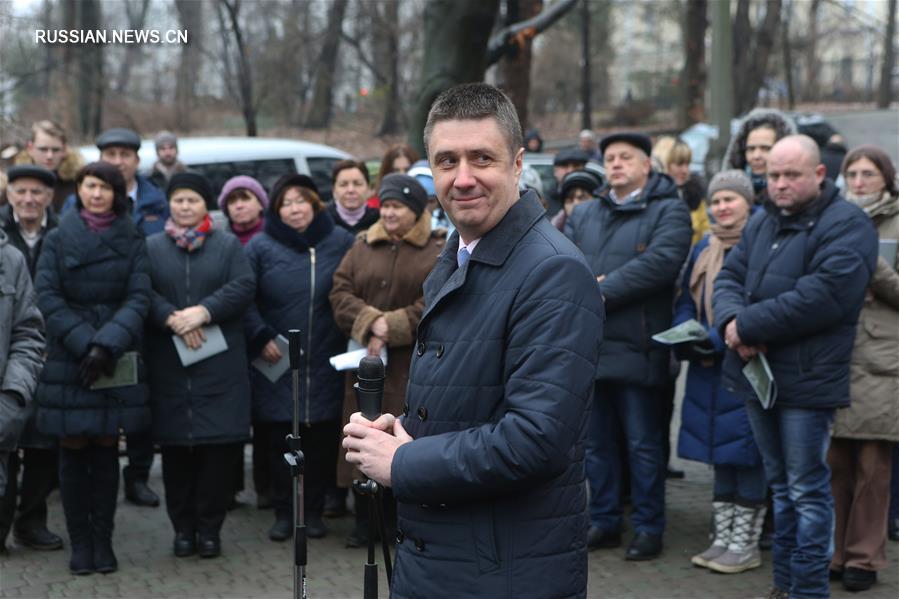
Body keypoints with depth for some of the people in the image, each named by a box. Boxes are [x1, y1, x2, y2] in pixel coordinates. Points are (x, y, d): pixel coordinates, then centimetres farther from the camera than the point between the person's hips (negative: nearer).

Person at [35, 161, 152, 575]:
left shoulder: (132, 240, 6)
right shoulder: (58, 239, 5)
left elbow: (139, 298, -3)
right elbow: (48, 297, -3)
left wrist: (107, 345, -16)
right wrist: (84, 343, -14)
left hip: (118, 362, 0)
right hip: (68, 360, 0)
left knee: (106, 450, 3)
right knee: (74, 451, 1)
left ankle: (103, 541, 10)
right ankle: (79, 542, 9)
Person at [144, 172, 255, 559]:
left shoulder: (228, 246, 10)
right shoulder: (151, 247, 11)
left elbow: (243, 287, -4)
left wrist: (204, 312, -16)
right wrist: (172, 318, -17)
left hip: (220, 363, 0)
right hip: (168, 364, 1)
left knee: (218, 444, -3)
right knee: (175, 446, 1)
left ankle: (209, 527, 7)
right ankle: (182, 527, 12)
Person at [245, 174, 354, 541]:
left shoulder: (341, 242, 4)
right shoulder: (260, 246, 3)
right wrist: (260, 337, -9)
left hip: (326, 366, 0)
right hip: (277, 363, 0)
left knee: (322, 440, 3)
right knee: (278, 439, 4)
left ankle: (314, 511, 18)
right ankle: (283, 512, 17)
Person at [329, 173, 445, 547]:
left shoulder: (439, 251, 2)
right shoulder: (363, 247, 13)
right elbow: (340, 293, 4)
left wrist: (391, 327, -15)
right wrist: (371, 322, -12)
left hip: (414, 365, -3)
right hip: (366, 360, 3)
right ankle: (365, 520, 14)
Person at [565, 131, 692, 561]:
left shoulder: (668, 211, -2)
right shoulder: (583, 214, 18)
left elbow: (660, 262, -17)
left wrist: (601, 291, -17)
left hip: (636, 348, -6)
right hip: (587, 346, 6)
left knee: (643, 445, 1)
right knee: (597, 442, 13)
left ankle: (648, 528, 11)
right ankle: (604, 522, 23)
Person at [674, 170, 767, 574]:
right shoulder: (703, 250, 14)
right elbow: (686, 302, 16)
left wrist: (717, 340, -21)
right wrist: (687, 338, -3)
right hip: (708, 370, 7)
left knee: (746, 454, -1)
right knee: (720, 455, 12)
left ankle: (746, 545, 9)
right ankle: (723, 539, 21)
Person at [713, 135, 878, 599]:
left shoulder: (846, 225, -11)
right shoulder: (762, 221, 14)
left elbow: (823, 295, -23)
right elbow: (729, 277, 9)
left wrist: (748, 326, -19)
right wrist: (731, 320, -14)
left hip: (805, 380, -8)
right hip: (756, 374, 8)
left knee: (807, 489, -1)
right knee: (780, 485, 17)